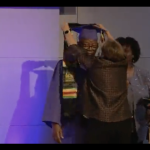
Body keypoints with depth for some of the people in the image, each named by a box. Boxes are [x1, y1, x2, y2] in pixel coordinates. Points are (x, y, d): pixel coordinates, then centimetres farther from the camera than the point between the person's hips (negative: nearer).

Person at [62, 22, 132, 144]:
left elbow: (76, 50, 6)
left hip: (100, 122, -4)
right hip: (124, 122, 4)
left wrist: (67, 31, 21)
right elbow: (115, 48, 24)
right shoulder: (123, 64, 3)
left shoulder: (95, 64, -8)